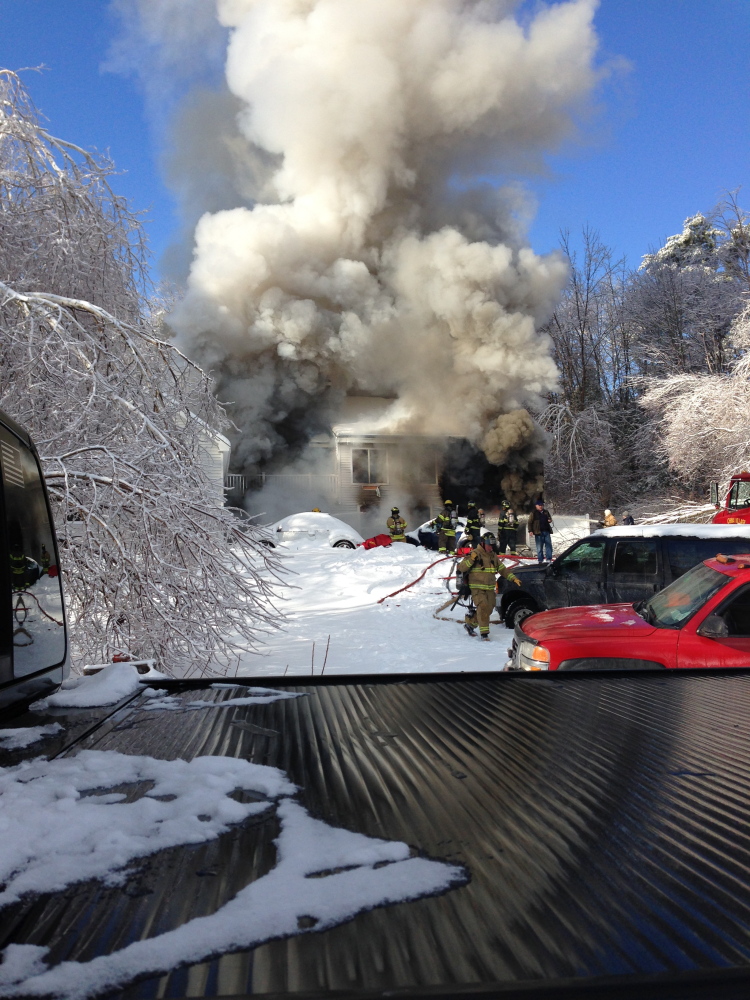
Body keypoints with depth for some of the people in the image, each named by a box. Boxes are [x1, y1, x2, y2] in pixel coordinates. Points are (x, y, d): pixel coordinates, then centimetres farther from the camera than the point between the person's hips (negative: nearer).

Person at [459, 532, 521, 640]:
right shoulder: (475, 554, -7)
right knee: (483, 607, -20)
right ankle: (484, 633, -14)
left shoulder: (493, 556, 14)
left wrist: (513, 578, 12)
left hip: (490, 589, 7)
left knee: (489, 609, 6)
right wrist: (471, 560, -24)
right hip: (477, 588, -7)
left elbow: (502, 569, 21)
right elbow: (461, 568, -11)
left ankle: (470, 623, 24)